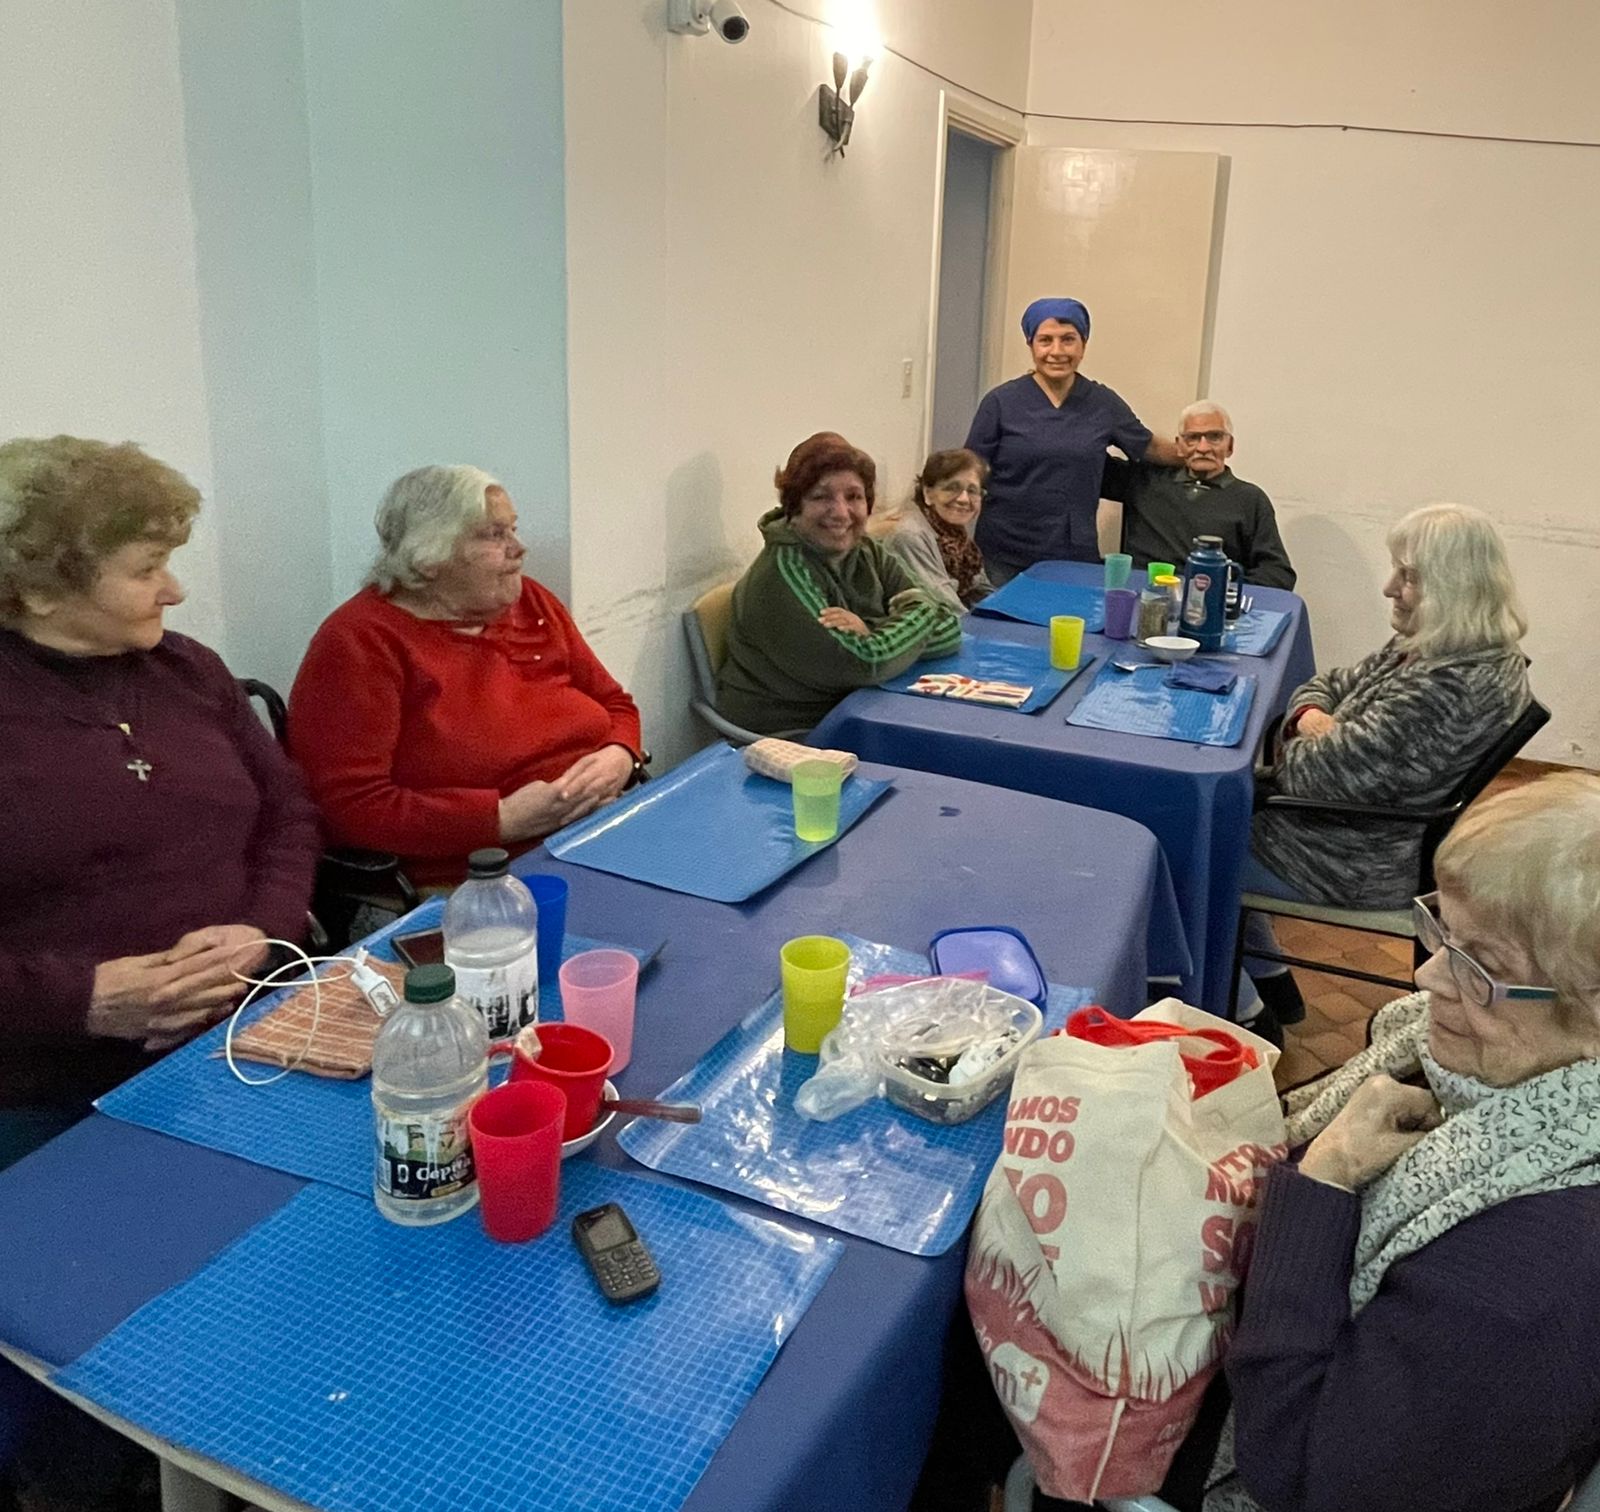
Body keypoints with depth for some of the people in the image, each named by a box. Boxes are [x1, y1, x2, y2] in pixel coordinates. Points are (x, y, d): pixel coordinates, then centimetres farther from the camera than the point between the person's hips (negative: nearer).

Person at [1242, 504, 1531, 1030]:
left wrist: (1295, 748, -7)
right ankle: (1270, 985, 29)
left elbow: (1322, 773, -30)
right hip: (1380, 832, 10)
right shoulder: (1428, 648, 1)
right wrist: (1311, 715, -11)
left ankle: (1241, 1012, 18)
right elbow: (1331, 685, 12)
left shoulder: (1453, 686, -31)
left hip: (1361, 866, -10)